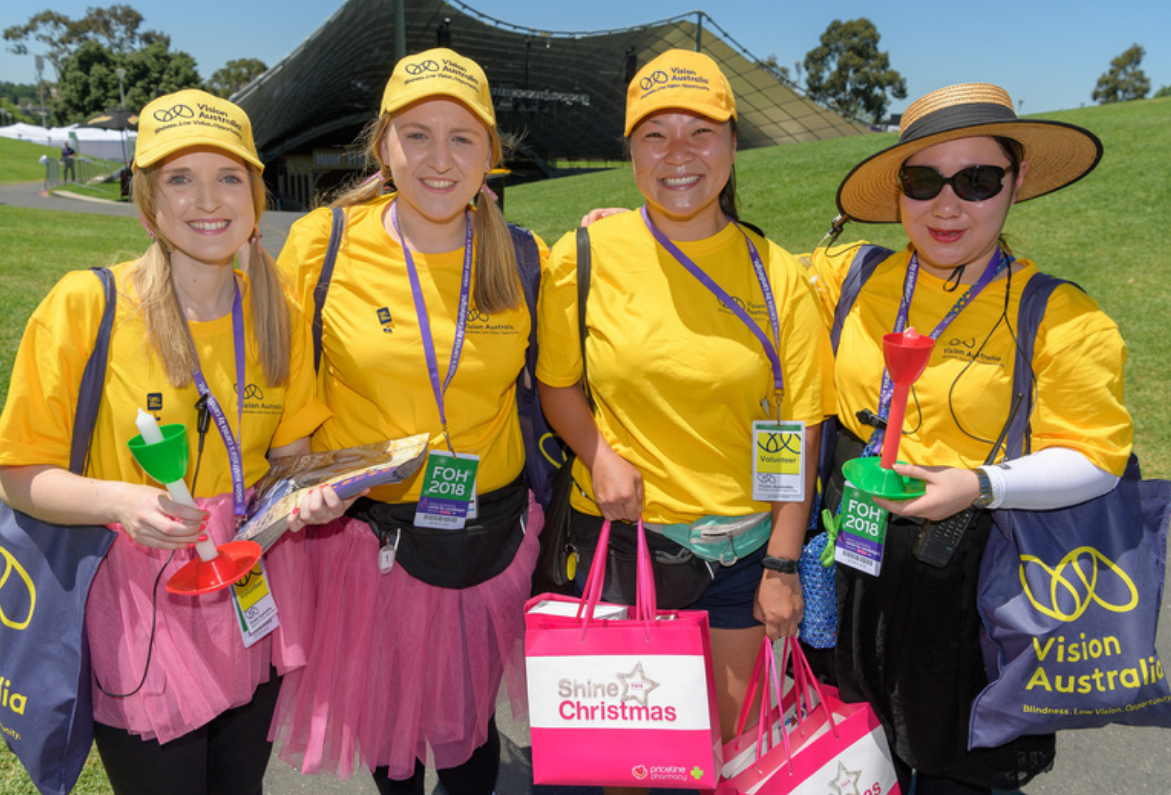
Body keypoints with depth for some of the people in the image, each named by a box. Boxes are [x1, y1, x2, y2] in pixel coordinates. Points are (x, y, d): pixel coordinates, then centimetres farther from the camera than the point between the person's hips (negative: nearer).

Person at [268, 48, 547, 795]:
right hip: (366, 531, 0)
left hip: (489, 531, 1)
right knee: (383, 719, 19)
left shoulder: (525, 260, -5)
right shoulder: (322, 243, -10)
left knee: (467, 727, 18)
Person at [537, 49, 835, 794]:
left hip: (739, 546, 1)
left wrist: (783, 566, -3)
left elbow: (800, 433, -2)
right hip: (618, 534, 0)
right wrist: (599, 454, -14)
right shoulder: (586, 254, -6)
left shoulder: (776, 273, -5)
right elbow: (557, 381, 4)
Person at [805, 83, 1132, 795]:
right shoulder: (850, 276, -1)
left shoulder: (1061, 319, -10)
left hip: (968, 576, -3)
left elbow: (1095, 458, -9)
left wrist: (980, 485, -25)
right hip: (855, 561, 3)